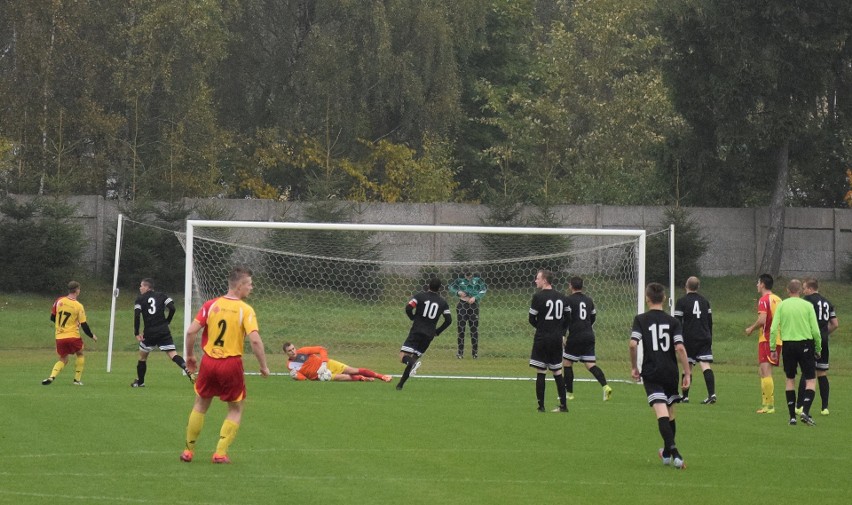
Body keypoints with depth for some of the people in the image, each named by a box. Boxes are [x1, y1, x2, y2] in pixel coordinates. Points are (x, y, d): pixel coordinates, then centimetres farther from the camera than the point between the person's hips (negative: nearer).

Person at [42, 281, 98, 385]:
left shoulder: (59, 301, 1)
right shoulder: (78, 306, -9)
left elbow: (52, 317, 10)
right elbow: (84, 325, -7)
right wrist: (92, 336, 9)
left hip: (59, 337, 4)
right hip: (73, 336, -4)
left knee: (63, 359, 17)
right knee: (80, 354, 21)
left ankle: (52, 377, -7)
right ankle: (77, 379, 15)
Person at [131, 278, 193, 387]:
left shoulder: (140, 299, 3)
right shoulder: (161, 296, 9)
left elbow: (137, 315, -9)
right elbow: (172, 308, -3)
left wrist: (137, 333, -4)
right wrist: (167, 322, 12)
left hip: (149, 332, -2)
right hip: (164, 331, 2)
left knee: (142, 356, 18)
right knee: (172, 354, -7)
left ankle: (140, 381, 27)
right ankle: (187, 369, -31)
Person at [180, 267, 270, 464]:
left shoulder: (211, 305, 1)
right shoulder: (246, 310, -9)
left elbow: (191, 331, -4)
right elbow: (255, 340, -19)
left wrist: (190, 355, 11)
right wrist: (263, 366, -9)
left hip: (209, 361, 3)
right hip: (232, 364, -3)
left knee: (200, 405, 20)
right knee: (236, 409, 14)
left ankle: (188, 451, 24)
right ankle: (220, 452, 4)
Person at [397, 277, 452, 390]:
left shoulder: (420, 296, 0)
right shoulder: (443, 303, 8)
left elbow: (408, 308, -11)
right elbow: (448, 320, 4)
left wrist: (413, 318, 9)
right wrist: (437, 331, 16)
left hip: (416, 331, -4)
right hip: (429, 335, 4)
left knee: (403, 356, -7)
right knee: (414, 357, 13)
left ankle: (414, 363, -40)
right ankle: (401, 384, 7)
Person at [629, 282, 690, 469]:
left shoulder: (640, 320, -1)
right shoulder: (673, 321, 2)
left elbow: (633, 344, -14)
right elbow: (680, 348, -8)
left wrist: (633, 367, 1)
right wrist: (687, 373, -4)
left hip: (651, 372, -3)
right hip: (671, 372, 3)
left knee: (662, 414, -13)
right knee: (670, 413, 19)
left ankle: (674, 451, -30)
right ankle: (667, 453, 35)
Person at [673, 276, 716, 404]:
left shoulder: (681, 301, -3)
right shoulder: (705, 301, 12)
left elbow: (678, 322, -6)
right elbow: (710, 321, 16)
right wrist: (709, 338, 24)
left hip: (689, 339, -3)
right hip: (705, 338, 3)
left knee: (688, 367, 6)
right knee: (705, 365, -6)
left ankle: (685, 396, 9)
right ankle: (712, 393, -21)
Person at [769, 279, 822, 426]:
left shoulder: (781, 305, 2)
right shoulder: (807, 306, -2)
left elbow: (773, 329, -4)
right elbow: (815, 331, -4)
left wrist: (773, 348, 4)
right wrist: (818, 349, 7)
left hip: (788, 345, 2)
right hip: (805, 345, -2)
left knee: (790, 379, 13)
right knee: (810, 380, 3)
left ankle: (792, 415, 11)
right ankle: (805, 411, -15)